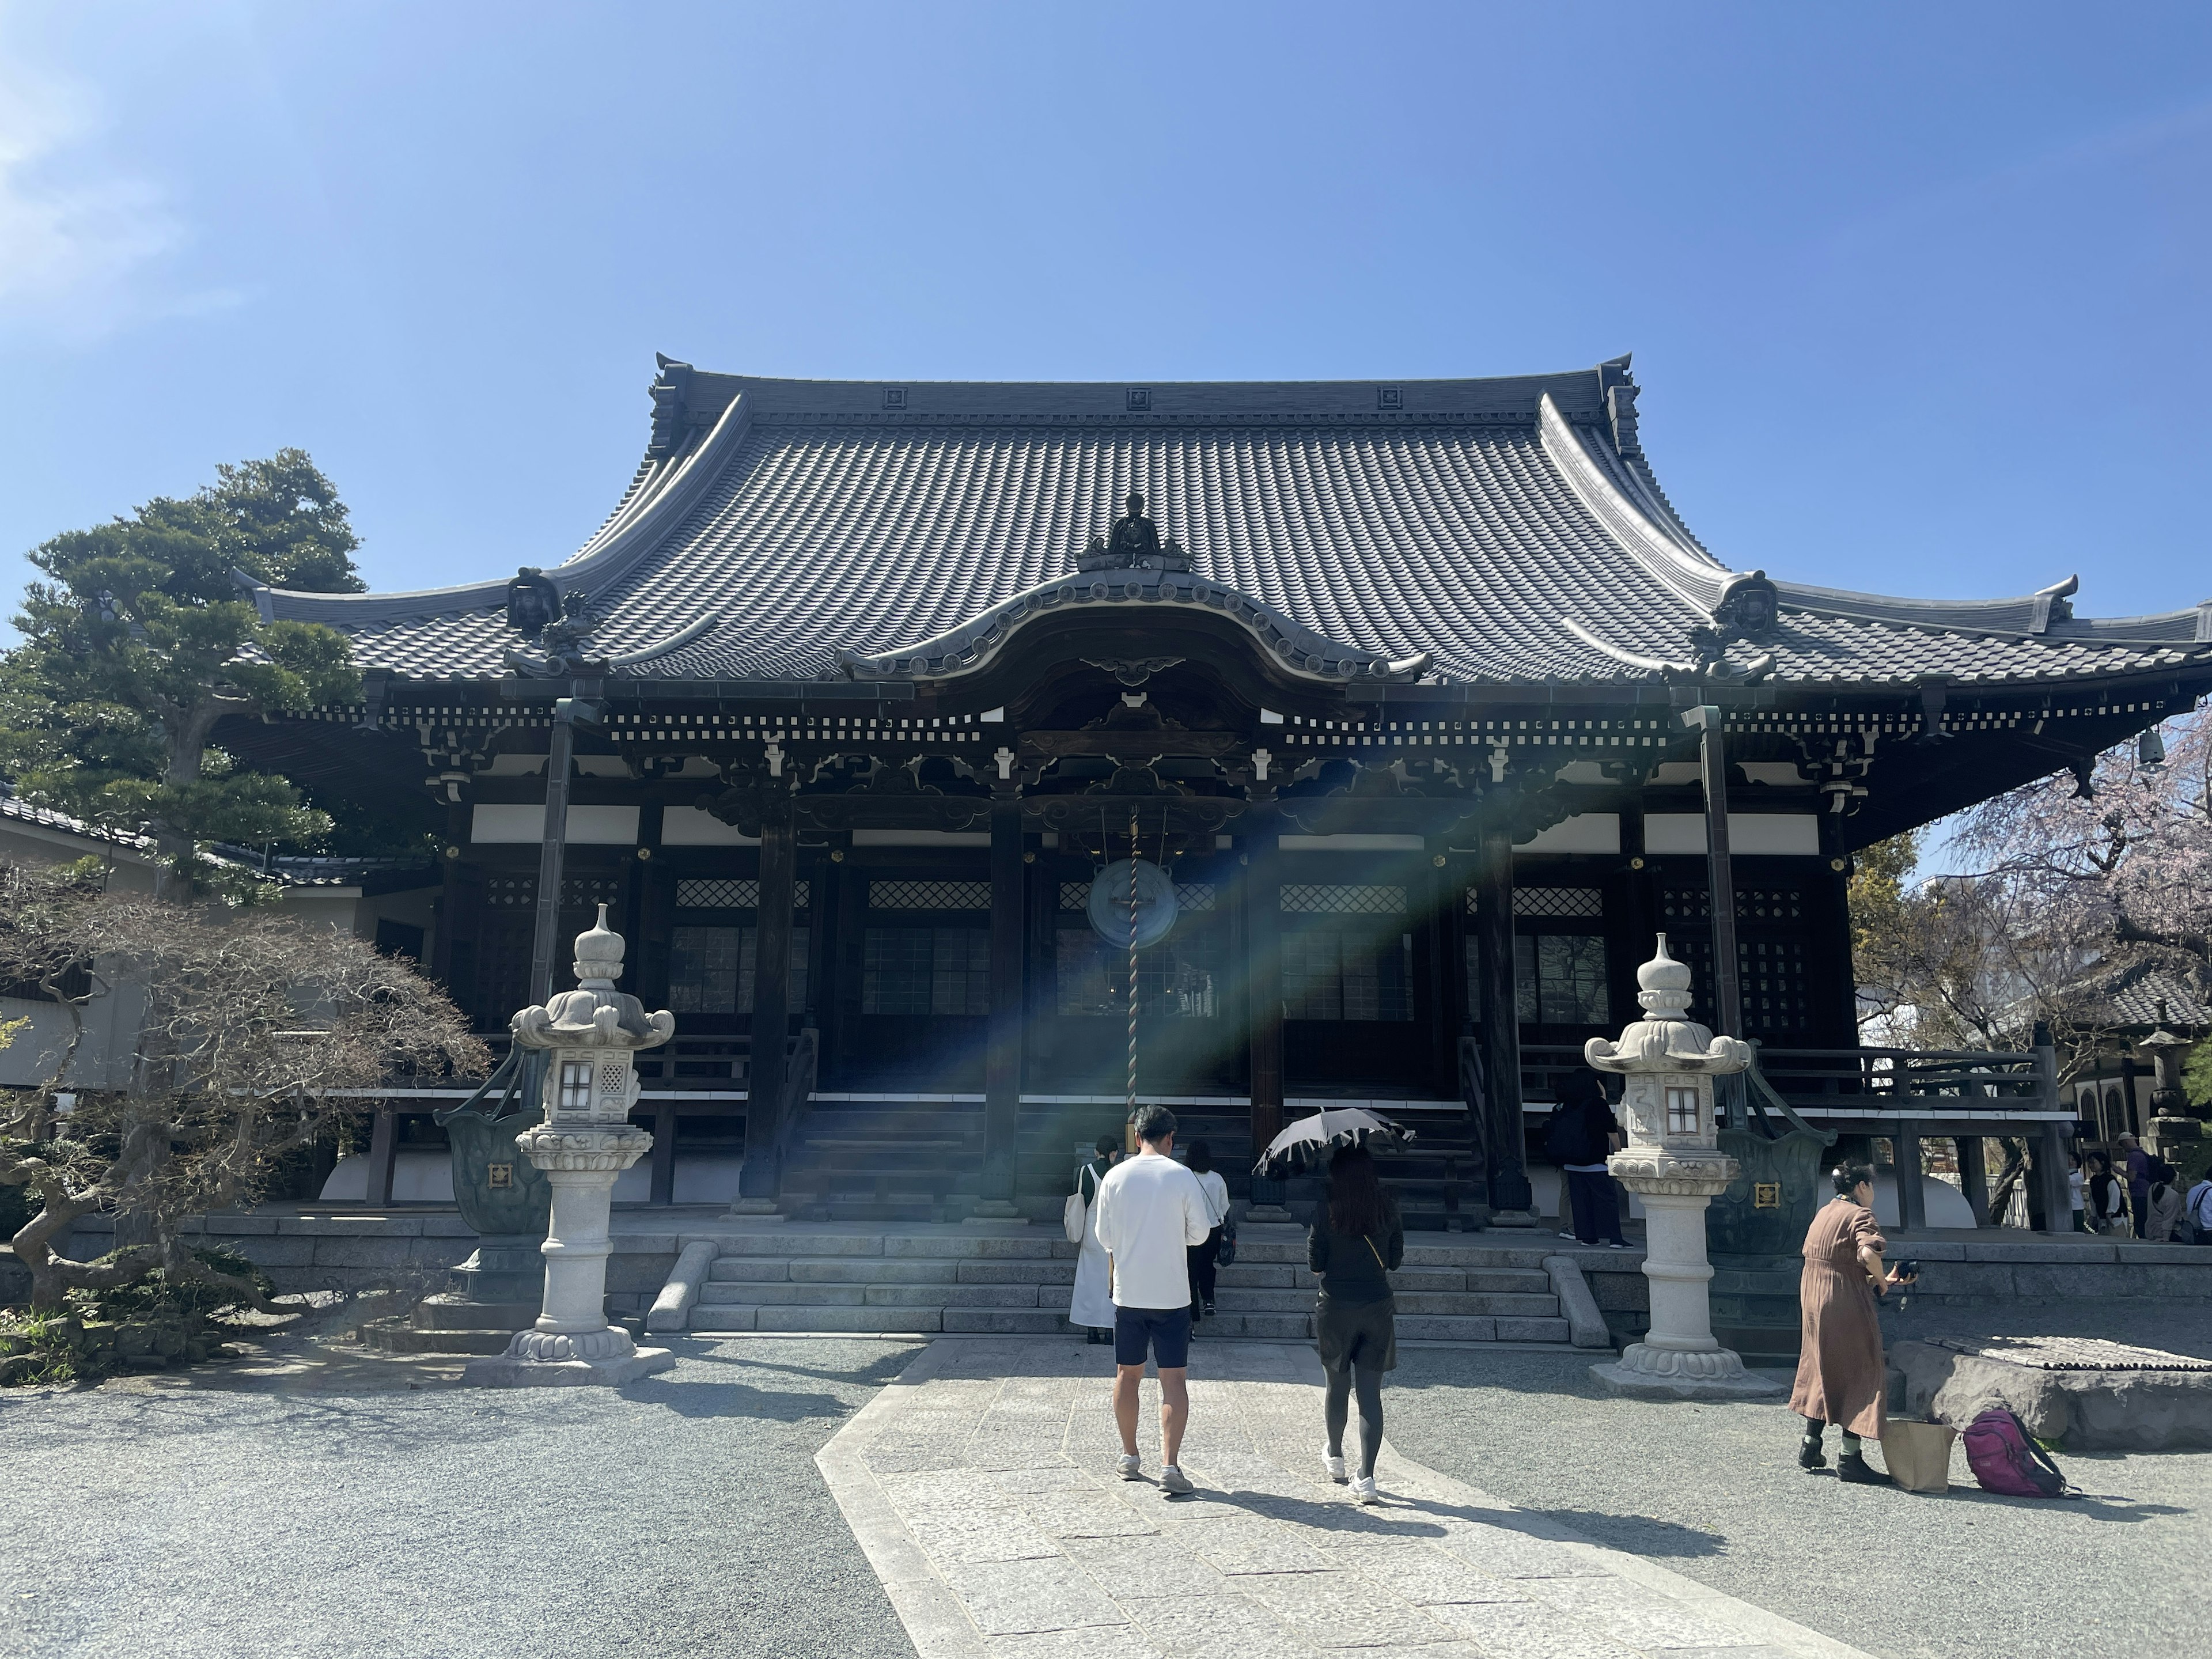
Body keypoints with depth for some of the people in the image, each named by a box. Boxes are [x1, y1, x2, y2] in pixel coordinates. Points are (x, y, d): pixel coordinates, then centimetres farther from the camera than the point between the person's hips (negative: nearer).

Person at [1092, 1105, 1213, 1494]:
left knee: (1127, 1374, 15)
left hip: (1128, 1293, 2)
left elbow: (1104, 1235, 3)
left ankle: (1130, 1457, 24)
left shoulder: (1115, 1177, -3)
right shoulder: (1183, 1177, -9)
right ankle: (1169, 1465, -5)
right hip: (1172, 1294, -2)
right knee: (1174, 1379, 2)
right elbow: (1200, 1232, -2)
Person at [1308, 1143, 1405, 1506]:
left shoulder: (1325, 1214, -12)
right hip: (1377, 1309, 1)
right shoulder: (1387, 1211, -4)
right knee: (1370, 1393, 2)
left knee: (1338, 1384, 19)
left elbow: (1314, 1264, -6)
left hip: (1336, 1308, -1)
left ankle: (1335, 1456, 39)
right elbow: (1395, 1259, 6)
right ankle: (1366, 1478, -6)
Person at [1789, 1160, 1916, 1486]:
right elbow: (1868, 1253, -32)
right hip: (1846, 1306, -8)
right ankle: (1850, 1458, 5)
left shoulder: (1825, 1213, 15)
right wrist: (1881, 1281, -14)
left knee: (1824, 1371, 20)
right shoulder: (1858, 1214, -12)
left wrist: (1884, 1280, 17)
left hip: (1815, 1301, 9)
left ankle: (1810, 1449, 25)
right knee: (1862, 1373, 3)